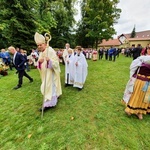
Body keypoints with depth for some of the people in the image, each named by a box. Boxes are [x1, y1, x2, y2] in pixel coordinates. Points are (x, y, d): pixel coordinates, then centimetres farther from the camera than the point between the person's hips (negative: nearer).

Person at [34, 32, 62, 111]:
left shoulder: (51, 51, -16)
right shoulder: (41, 53, 9)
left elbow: (56, 63, -21)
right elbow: (39, 65, 8)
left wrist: (49, 60, -39)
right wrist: (39, 61, -15)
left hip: (51, 73, -9)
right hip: (45, 73, 9)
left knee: (49, 86, -4)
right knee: (46, 87, 19)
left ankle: (49, 103, 7)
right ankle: (55, 96, 40)